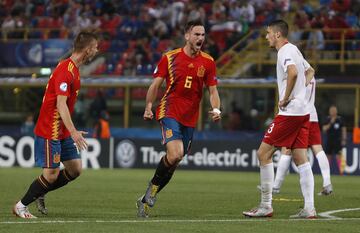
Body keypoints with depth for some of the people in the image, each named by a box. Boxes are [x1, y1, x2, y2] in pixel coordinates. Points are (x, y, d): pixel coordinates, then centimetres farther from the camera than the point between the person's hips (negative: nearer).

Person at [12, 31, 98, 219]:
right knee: (51, 174, -7)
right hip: (50, 131, -10)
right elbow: (60, 104, -27)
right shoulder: (65, 71, -20)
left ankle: (39, 194, 19)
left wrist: (72, 131, 25)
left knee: (75, 169, 6)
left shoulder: (73, 69, 11)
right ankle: (20, 206, 8)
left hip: (62, 131, 10)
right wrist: (73, 132, -33)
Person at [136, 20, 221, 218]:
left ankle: (146, 199, 20)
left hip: (190, 118, 4)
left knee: (174, 161, 6)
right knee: (175, 154, -25)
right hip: (170, 112, -4)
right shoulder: (170, 58, -2)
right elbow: (156, 84, 3)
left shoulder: (208, 62, 5)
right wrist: (148, 106, -7)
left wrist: (216, 109, -12)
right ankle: (154, 185, -1)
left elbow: (212, 90, 7)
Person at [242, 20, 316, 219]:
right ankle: (309, 208, -1)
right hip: (302, 111, 9)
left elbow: (293, 73, -31)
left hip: (289, 112, -9)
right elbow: (308, 71, 34)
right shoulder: (294, 50, 18)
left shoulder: (285, 51, -12)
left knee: (263, 154, -3)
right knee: (301, 159, 6)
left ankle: (266, 206, -3)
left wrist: (285, 99, -21)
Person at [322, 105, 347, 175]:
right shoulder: (327, 119, 5)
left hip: (338, 141, -2)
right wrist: (330, 123, -16)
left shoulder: (340, 119, 3)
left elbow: (343, 130, 5)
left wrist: (344, 140, -2)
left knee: (339, 155, -13)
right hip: (329, 140, 2)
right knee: (328, 156, 6)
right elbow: (324, 129, -4)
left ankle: (341, 171, -15)